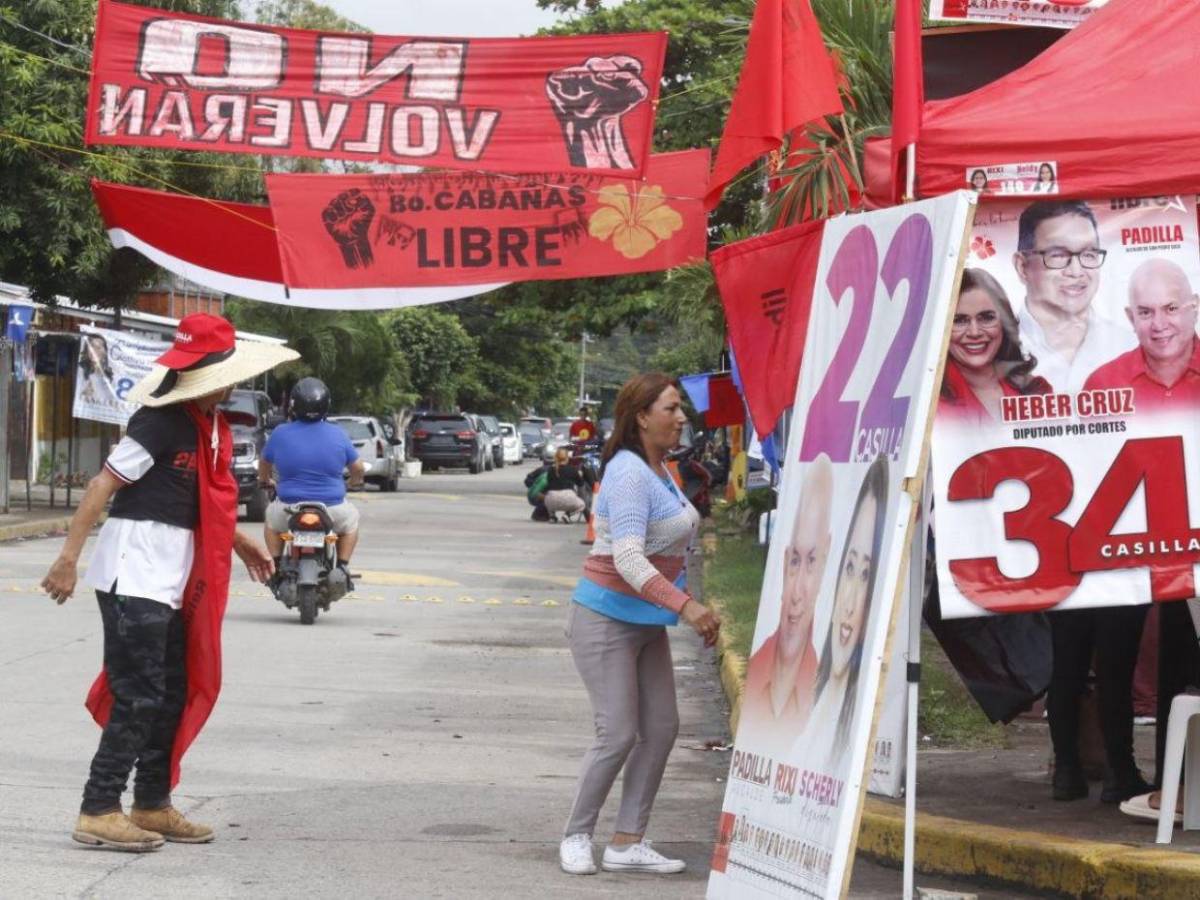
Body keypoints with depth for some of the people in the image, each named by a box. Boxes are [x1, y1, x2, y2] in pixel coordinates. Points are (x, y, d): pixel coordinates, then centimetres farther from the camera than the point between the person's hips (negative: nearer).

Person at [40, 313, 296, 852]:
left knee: (172, 696, 14)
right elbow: (103, 485, -20)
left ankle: (152, 806, 23)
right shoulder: (161, 422, -17)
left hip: (171, 580, 9)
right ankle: (98, 812, -5)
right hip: (134, 576, -9)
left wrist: (240, 543, 29)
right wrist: (68, 558, -24)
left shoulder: (210, 424, 11)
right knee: (139, 697, -9)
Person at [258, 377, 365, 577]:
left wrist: (265, 481, 37)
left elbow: (264, 464, 14)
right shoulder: (337, 435, -3)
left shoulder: (280, 434, -3)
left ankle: (276, 566, 24)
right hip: (331, 510, 0)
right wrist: (355, 482, 31)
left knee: (271, 517, 33)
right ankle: (342, 566, 19)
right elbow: (358, 469, 7)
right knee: (351, 518, 32)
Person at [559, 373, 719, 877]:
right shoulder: (629, 474, -21)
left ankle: (628, 843, 10)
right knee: (618, 735, -10)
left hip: (646, 622, 9)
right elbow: (628, 560, -31)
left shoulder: (659, 471, 8)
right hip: (607, 618, -9)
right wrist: (685, 605, -39)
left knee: (661, 729, 5)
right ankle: (576, 838, 6)